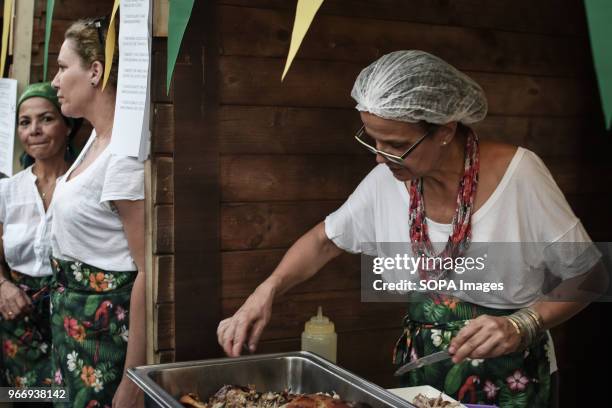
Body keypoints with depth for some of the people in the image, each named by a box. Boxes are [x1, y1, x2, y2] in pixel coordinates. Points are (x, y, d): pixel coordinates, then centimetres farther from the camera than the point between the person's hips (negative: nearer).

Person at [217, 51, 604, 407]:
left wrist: (522, 325, -26)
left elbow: (588, 276, -11)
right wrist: (268, 290, -10)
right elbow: (325, 240, 6)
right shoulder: (387, 180, -8)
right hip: (420, 371, 4)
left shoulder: (518, 173, -20)